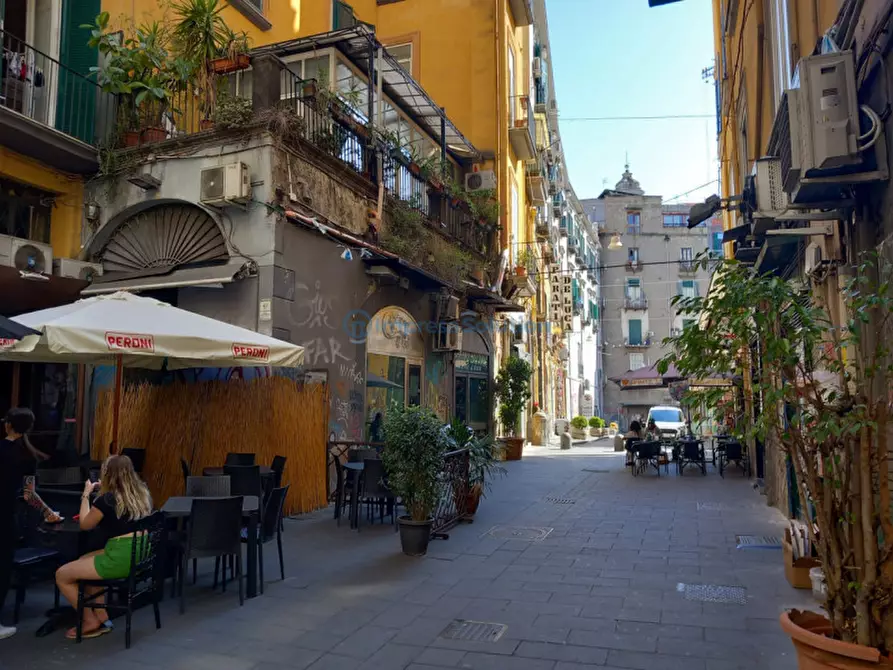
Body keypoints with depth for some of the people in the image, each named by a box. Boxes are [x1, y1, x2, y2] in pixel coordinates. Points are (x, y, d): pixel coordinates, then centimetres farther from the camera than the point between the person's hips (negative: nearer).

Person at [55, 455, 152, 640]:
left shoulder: (107, 499, -13)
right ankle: (101, 616, 27)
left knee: (62, 575, 9)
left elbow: (84, 524, 3)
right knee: (83, 561, 29)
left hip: (121, 558, -9)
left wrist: (86, 495, 12)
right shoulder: (143, 493, 7)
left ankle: (91, 622, 19)